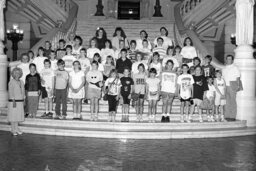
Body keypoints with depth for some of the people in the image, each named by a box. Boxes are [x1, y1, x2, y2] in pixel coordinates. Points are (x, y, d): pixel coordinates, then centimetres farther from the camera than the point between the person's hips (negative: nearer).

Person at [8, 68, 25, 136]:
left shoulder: (21, 82, 10)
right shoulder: (11, 82, -9)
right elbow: (10, 92, -15)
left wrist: (23, 101, 12)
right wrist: (14, 101, -21)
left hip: (20, 102, 6)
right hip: (13, 101, -6)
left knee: (18, 115, 9)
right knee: (13, 115, 0)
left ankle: (16, 129, 18)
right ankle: (13, 130, 8)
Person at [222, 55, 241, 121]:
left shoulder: (235, 68, 2)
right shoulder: (224, 69, 18)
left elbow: (238, 77, -2)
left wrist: (238, 85, -11)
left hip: (232, 86, -5)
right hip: (225, 86, 5)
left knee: (233, 101, -4)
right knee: (227, 101, 5)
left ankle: (233, 117, -2)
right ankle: (227, 116, 9)